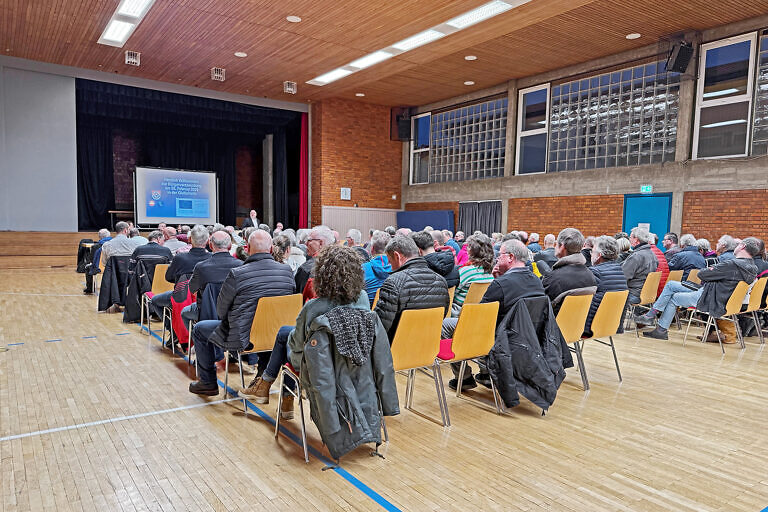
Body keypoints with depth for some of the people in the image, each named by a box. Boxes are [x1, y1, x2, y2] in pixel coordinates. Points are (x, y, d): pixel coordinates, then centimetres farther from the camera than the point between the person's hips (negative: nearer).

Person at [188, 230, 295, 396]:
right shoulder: (288, 271, -7)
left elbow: (221, 311, -7)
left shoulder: (236, 274, -20)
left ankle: (208, 383, 27)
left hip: (244, 338, -6)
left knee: (199, 329, 19)